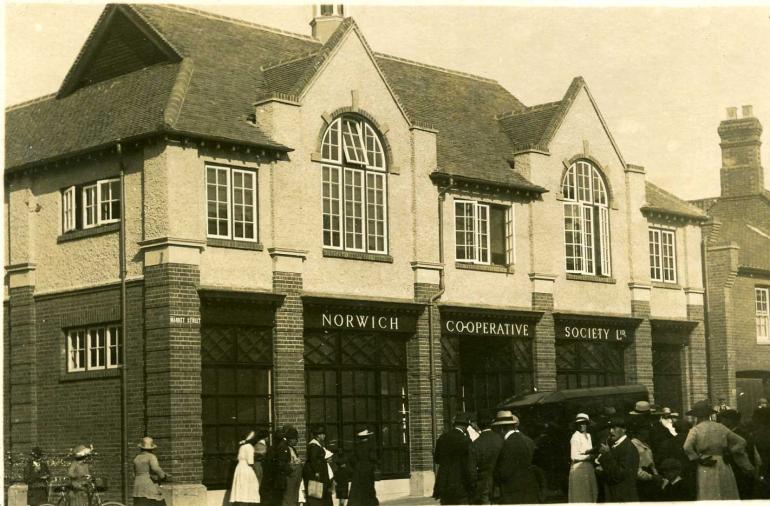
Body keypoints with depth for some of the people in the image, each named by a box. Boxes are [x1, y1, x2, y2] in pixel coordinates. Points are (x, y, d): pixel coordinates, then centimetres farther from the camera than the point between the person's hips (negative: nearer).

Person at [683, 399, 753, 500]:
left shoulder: (695, 430, -3)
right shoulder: (721, 428, 9)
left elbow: (687, 447, -19)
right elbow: (741, 442, 14)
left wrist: (698, 459, -8)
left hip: (705, 470, -3)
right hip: (724, 468, 3)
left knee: (709, 500, -2)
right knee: (727, 500, 9)